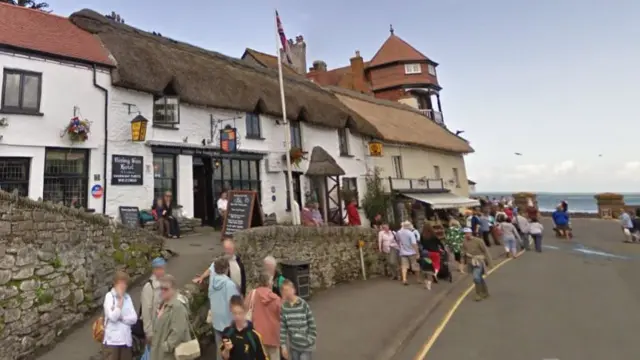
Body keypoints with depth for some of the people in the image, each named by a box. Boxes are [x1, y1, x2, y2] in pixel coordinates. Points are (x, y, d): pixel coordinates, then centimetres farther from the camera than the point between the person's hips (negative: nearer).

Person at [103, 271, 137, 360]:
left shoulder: (127, 297, 6)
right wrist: (120, 299, -16)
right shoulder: (109, 296, -7)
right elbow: (113, 317, -18)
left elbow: (134, 318, 0)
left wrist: (121, 317, -14)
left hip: (126, 339, 5)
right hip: (112, 339, -4)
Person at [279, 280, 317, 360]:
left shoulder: (303, 305, -15)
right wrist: (283, 346, -3)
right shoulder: (283, 308, -8)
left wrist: (309, 341, -10)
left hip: (306, 346, -3)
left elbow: (312, 325, -9)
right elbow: (282, 329, -2)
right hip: (293, 346, 3)